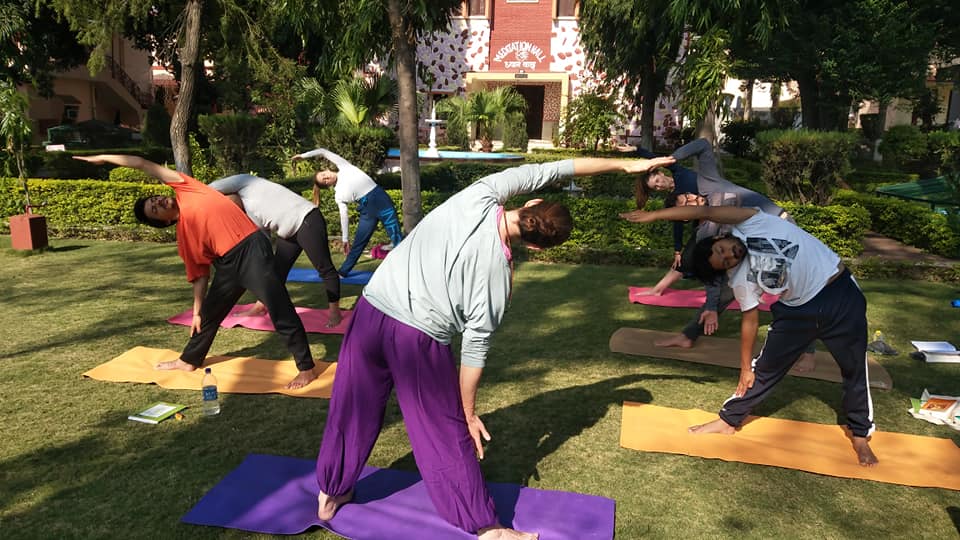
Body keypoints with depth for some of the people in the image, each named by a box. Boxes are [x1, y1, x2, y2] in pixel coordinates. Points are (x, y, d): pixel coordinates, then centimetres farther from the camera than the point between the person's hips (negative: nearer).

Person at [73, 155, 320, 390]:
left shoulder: (185, 189, 8)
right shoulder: (184, 237, 14)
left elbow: (142, 164, 14)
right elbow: (200, 275, 17)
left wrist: (103, 157, 17)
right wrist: (196, 311, 17)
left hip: (251, 248, -7)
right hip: (227, 263, 7)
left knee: (280, 311, -9)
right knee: (210, 312, 23)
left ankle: (306, 368, -1)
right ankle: (189, 360, 47)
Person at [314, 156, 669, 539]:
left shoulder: (477, 199, -4)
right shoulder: (499, 275, -8)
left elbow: (542, 172, 5)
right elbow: (475, 346, -4)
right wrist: (469, 413, 9)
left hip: (371, 310, 5)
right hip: (419, 338, -4)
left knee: (352, 411, 20)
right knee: (448, 434, 9)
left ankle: (331, 494, 39)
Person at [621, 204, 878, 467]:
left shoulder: (750, 223, -14)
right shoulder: (741, 280, -7)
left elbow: (706, 212, -26)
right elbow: (749, 320, 1)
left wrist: (654, 215, -25)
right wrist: (745, 368, 5)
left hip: (841, 295, -2)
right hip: (799, 311, 2)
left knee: (854, 370, 9)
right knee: (765, 367, 8)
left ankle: (860, 436, 30)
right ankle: (728, 420, 25)